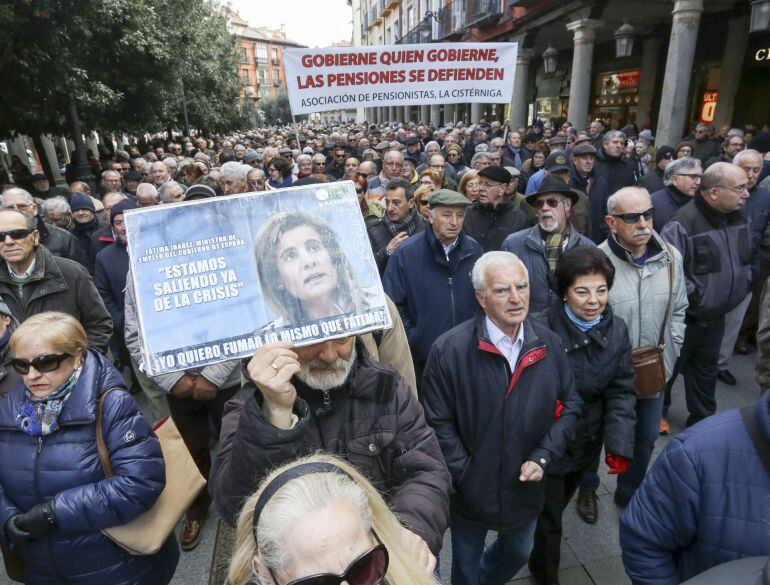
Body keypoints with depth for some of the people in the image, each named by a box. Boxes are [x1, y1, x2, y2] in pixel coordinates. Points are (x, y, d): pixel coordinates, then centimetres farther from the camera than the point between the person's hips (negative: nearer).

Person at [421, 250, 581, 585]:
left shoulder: (549, 345, -8)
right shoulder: (449, 350, -22)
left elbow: (569, 406, 2)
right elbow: (438, 423, -16)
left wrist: (542, 458, -9)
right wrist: (466, 478, -16)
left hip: (526, 489, 4)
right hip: (469, 492, -4)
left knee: (518, 553, 31)